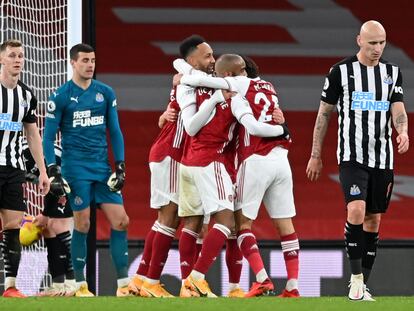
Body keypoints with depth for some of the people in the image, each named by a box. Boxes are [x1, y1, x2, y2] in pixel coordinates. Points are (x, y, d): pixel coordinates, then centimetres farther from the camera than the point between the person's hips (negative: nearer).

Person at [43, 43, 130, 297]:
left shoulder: (106, 93, 9)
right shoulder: (61, 96, -2)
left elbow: (115, 132, 13)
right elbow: (49, 136, -1)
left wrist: (120, 167, 5)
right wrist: (52, 170, -9)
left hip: (103, 168, 4)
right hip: (75, 168, -4)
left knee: (121, 220, -4)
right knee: (82, 225, -5)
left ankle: (124, 283, 1)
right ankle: (80, 284, 5)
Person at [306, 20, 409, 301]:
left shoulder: (393, 73, 9)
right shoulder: (341, 72, -1)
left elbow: (398, 110, 0)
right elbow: (324, 114, 5)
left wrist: (403, 131, -23)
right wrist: (316, 155, 6)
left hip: (383, 158, 4)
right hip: (352, 156, -4)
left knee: (373, 220, 6)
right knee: (356, 210, -22)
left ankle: (362, 286, 13)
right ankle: (356, 278, -16)